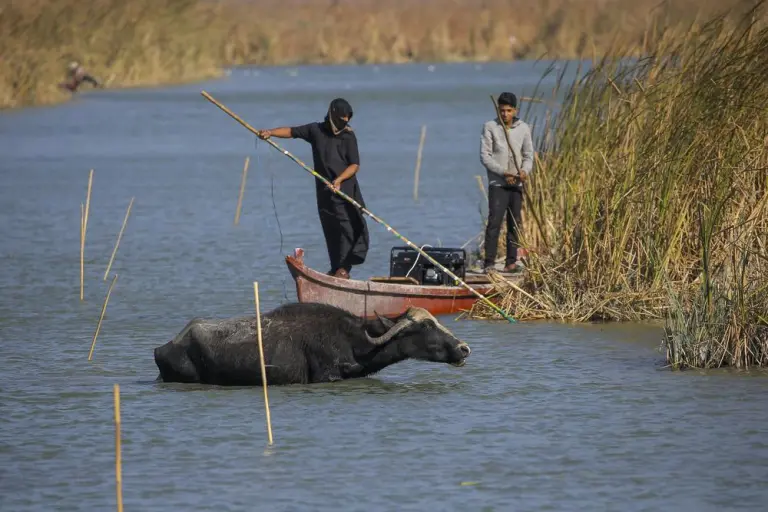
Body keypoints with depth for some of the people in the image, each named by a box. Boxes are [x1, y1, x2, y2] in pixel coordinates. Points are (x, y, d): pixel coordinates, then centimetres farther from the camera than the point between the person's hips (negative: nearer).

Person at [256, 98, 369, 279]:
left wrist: (339, 179, -22)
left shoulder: (348, 136, -1)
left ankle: (343, 268, -10)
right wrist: (270, 132, -7)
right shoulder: (316, 130, 6)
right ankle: (337, 268, 10)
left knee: (347, 227, -12)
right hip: (324, 190, 3)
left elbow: (355, 165, -6)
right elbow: (291, 131, 9)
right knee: (330, 229, 4)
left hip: (346, 189, -3)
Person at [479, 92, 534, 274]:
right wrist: (503, 173, -17)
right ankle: (489, 262, -10)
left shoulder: (523, 128, 7)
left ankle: (511, 262, 11)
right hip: (497, 183, -4)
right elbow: (485, 156, -7)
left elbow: (528, 154, 9)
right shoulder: (490, 127, -3)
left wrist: (525, 171, -13)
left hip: (517, 184, 4)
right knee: (494, 222, -11)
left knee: (515, 224, 5)